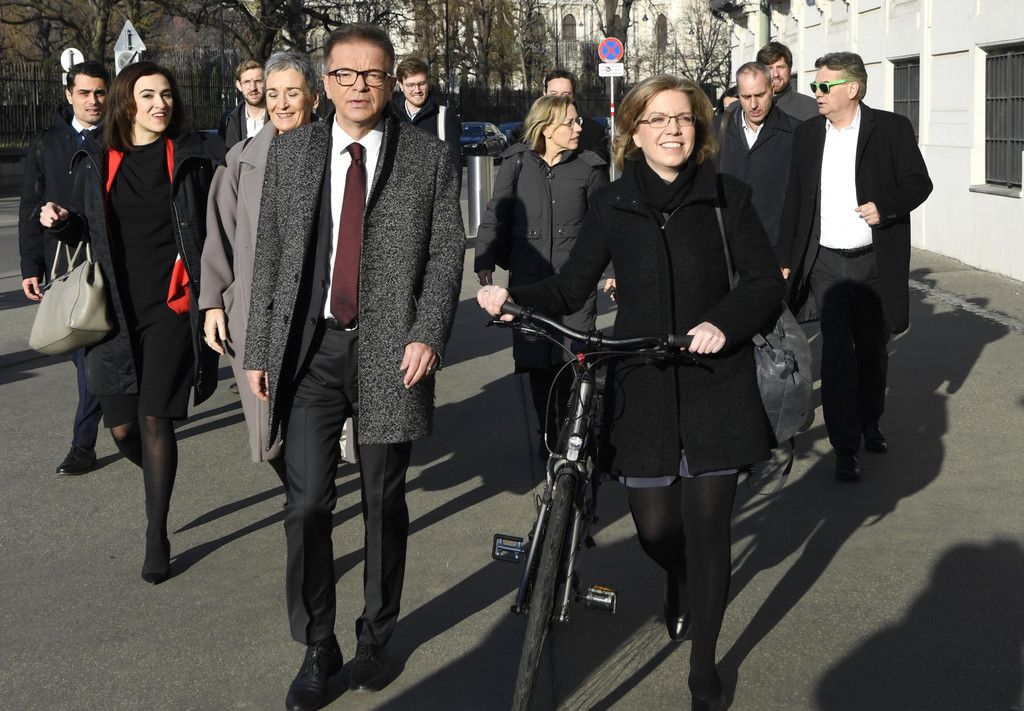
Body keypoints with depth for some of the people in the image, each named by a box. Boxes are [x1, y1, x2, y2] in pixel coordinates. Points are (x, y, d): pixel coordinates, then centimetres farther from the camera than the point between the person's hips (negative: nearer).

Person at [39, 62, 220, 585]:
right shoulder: (97, 162, 7)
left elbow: (213, 230, 1)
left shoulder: (190, 157, 0)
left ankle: (157, 535, 11)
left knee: (154, 420, -4)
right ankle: (158, 475, 39)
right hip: (116, 308, 2)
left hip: (171, 306, -2)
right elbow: (84, 228, 15)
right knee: (121, 427, 4)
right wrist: (60, 222, -6)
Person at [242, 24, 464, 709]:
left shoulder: (429, 157, 2)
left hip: (389, 350, -1)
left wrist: (428, 334, -13)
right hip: (310, 349, 1)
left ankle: (377, 638, 28)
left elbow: (447, 252, 0)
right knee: (307, 504, -2)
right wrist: (259, 349, 5)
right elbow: (270, 255, 8)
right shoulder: (291, 151, 7)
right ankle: (318, 648, 15)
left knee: (385, 504, 9)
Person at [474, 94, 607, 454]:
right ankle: (548, 434, 20)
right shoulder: (518, 162, 4)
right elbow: (497, 212, 4)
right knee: (536, 360, 4)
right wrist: (485, 259, -7)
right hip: (528, 279, 1)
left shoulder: (589, 167, 3)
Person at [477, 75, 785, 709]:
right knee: (656, 527, 6)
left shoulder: (727, 197, -1)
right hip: (643, 387, 2)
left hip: (714, 385, -1)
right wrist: (513, 298, -14)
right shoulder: (613, 205, 3)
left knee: (707, 531, 1)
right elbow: (570, 290, 4)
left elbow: (767, 283, -2)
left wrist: (724, 323, -20)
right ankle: (681, 585, 46)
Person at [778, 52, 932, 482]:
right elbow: (794, 200, 9)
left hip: (874, 263, -1)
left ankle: (870, 425, 36)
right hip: (827, 263, 1)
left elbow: (919, 183, -1)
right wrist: (786, 260, 7)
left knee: (873, 350, 14)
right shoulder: (806, 134, 6)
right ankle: (845, 449, 0)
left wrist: (885, 206, -20)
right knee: (836, 356, -6)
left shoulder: (891, 128, -3)